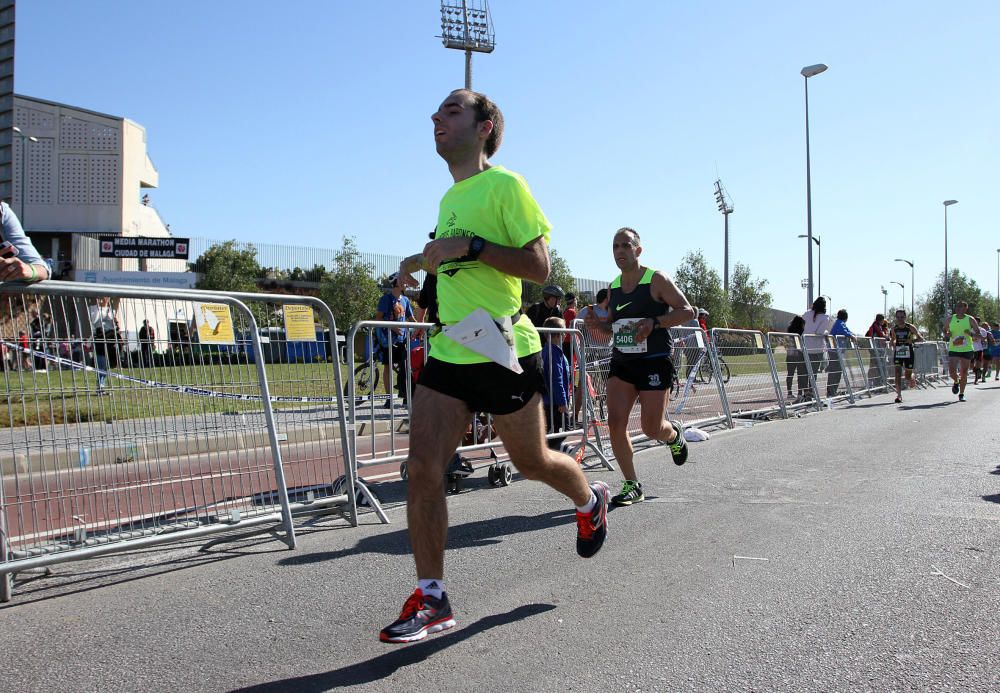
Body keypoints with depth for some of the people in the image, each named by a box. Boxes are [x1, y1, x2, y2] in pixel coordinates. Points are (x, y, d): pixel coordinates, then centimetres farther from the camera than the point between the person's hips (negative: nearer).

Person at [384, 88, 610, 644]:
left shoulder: (505, 184, -7)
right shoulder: (449, 198, 17)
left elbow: (539, 267, -15)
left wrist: (468, 246, -22)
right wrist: (427, 261, 15)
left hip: (502, 351, -6)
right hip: (449, 351, 7)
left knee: (532, 462, 11)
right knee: (423, 468, -6)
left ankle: (592, 501, 45)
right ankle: (432, 599, 4)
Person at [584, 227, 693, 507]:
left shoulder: (656, 279, -7)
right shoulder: (614, 287, 11)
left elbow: (687, 311, -9)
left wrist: (654, 322, -23)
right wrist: (598, 325, -1)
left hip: (655, 362, -5)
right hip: (621, 363, 5)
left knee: (652, 428, -3)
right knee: (615, 423, -8)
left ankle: (675, 435, 36)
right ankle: (632, 485, 6)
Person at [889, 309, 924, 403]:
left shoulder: (910, 327, -8)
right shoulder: (894, 328, 0)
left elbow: (921, 339, -7)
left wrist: (912, 340, -26)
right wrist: (892, 343, -6)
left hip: (908, 354, -1)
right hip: (897, 354, 1)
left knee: (908, 376, 7)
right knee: (898, 373, -14)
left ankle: (912, 379, 45)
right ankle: (899, 395, -14)